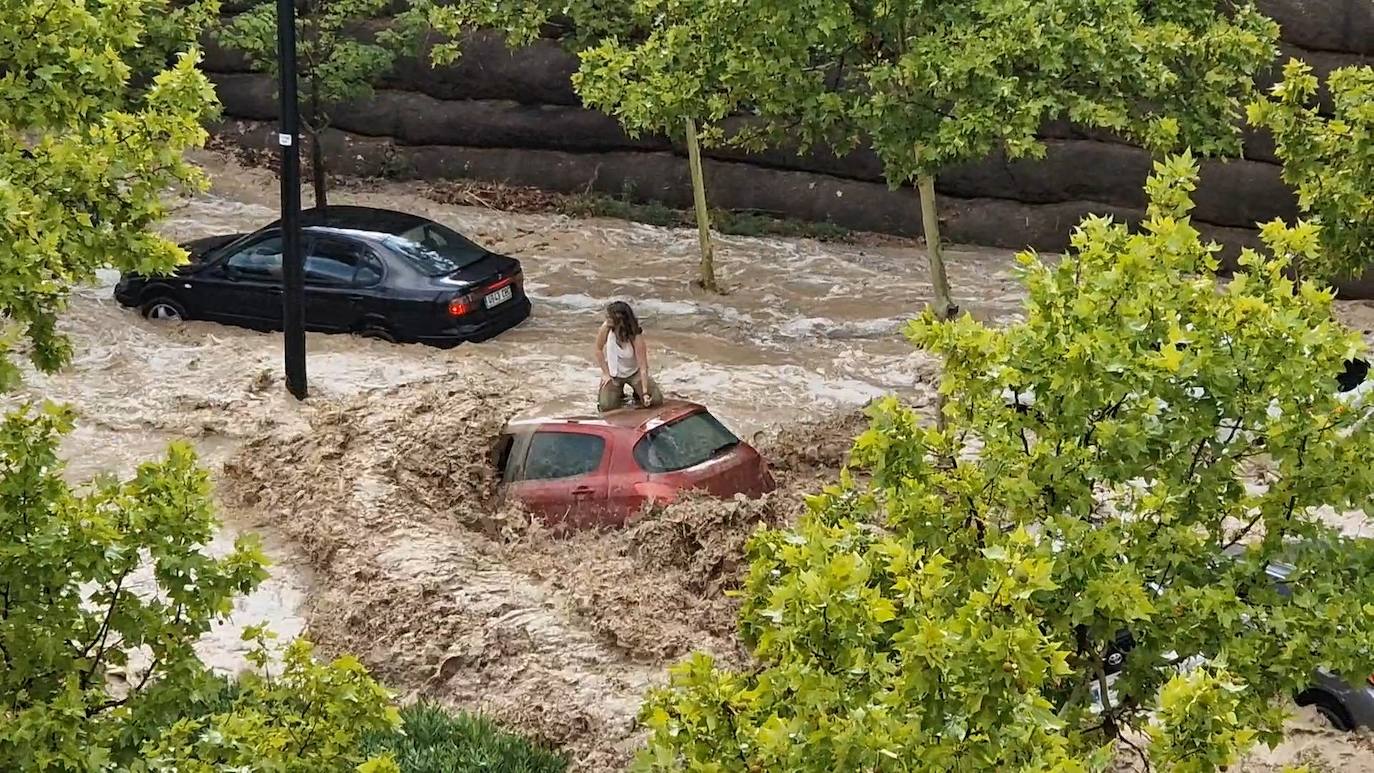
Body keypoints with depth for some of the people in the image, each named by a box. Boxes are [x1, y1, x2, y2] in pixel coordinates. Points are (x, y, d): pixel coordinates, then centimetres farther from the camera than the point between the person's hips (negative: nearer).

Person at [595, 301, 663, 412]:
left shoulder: (636, 337, -29)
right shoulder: (606, 328, -23)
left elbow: (643, 366, -28)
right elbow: (599, 349, -5)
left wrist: (645, 392, -34)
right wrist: (606, 374, -8)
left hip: (634, 372, -1)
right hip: (613, 373, 1)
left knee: (656, 400, -16)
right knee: (606, 406, -17)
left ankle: (638, 394, 18)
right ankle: (618, 394, 18)